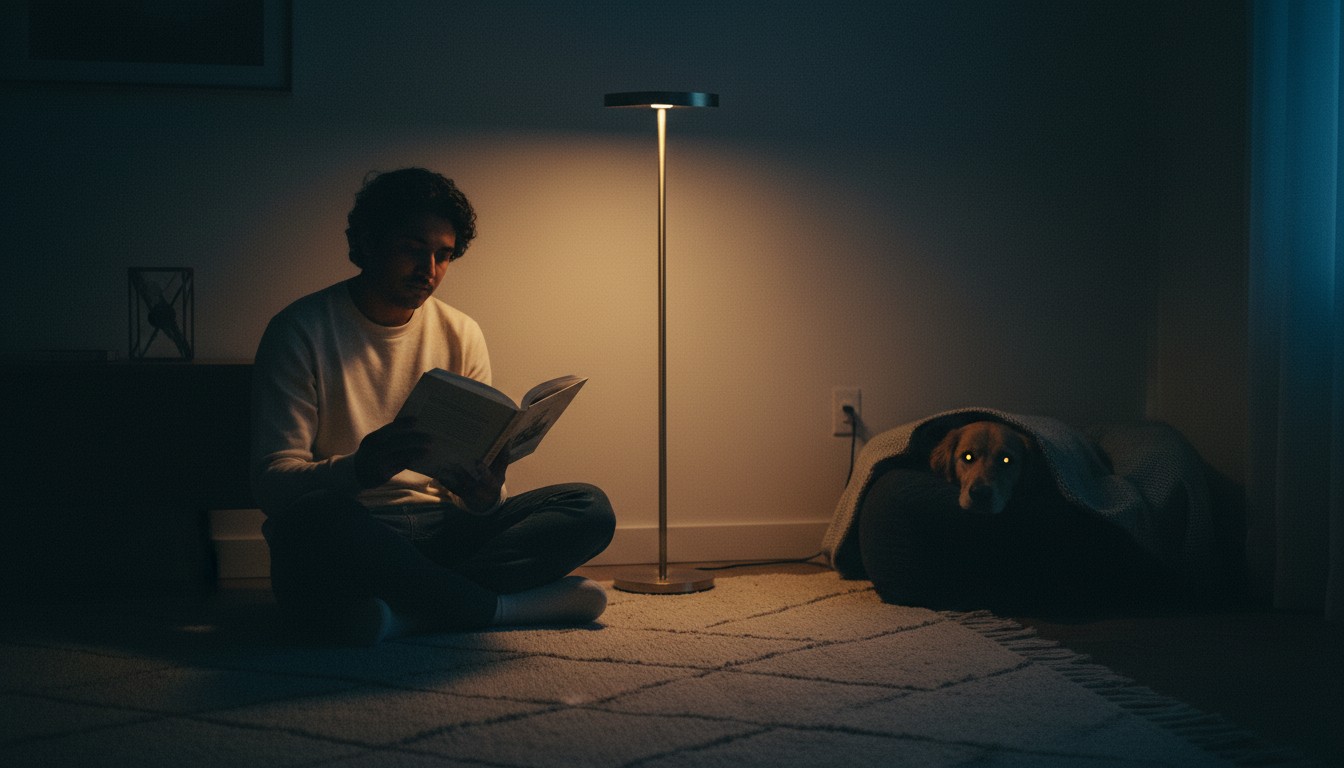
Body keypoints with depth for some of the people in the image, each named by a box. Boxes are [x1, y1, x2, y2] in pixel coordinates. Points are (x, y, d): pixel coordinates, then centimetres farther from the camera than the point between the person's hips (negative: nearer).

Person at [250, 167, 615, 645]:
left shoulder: (461, 335, 12)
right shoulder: (301, 331, -2)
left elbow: (478, 470, 10)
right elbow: (271, 483, -11)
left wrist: (486, 494, -17)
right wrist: (360, 468, -33)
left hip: (438, 528, 5)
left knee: (590, 508, -15)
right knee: (314, 519, -40)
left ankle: (405, 609, -30)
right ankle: (506, 606, -25)